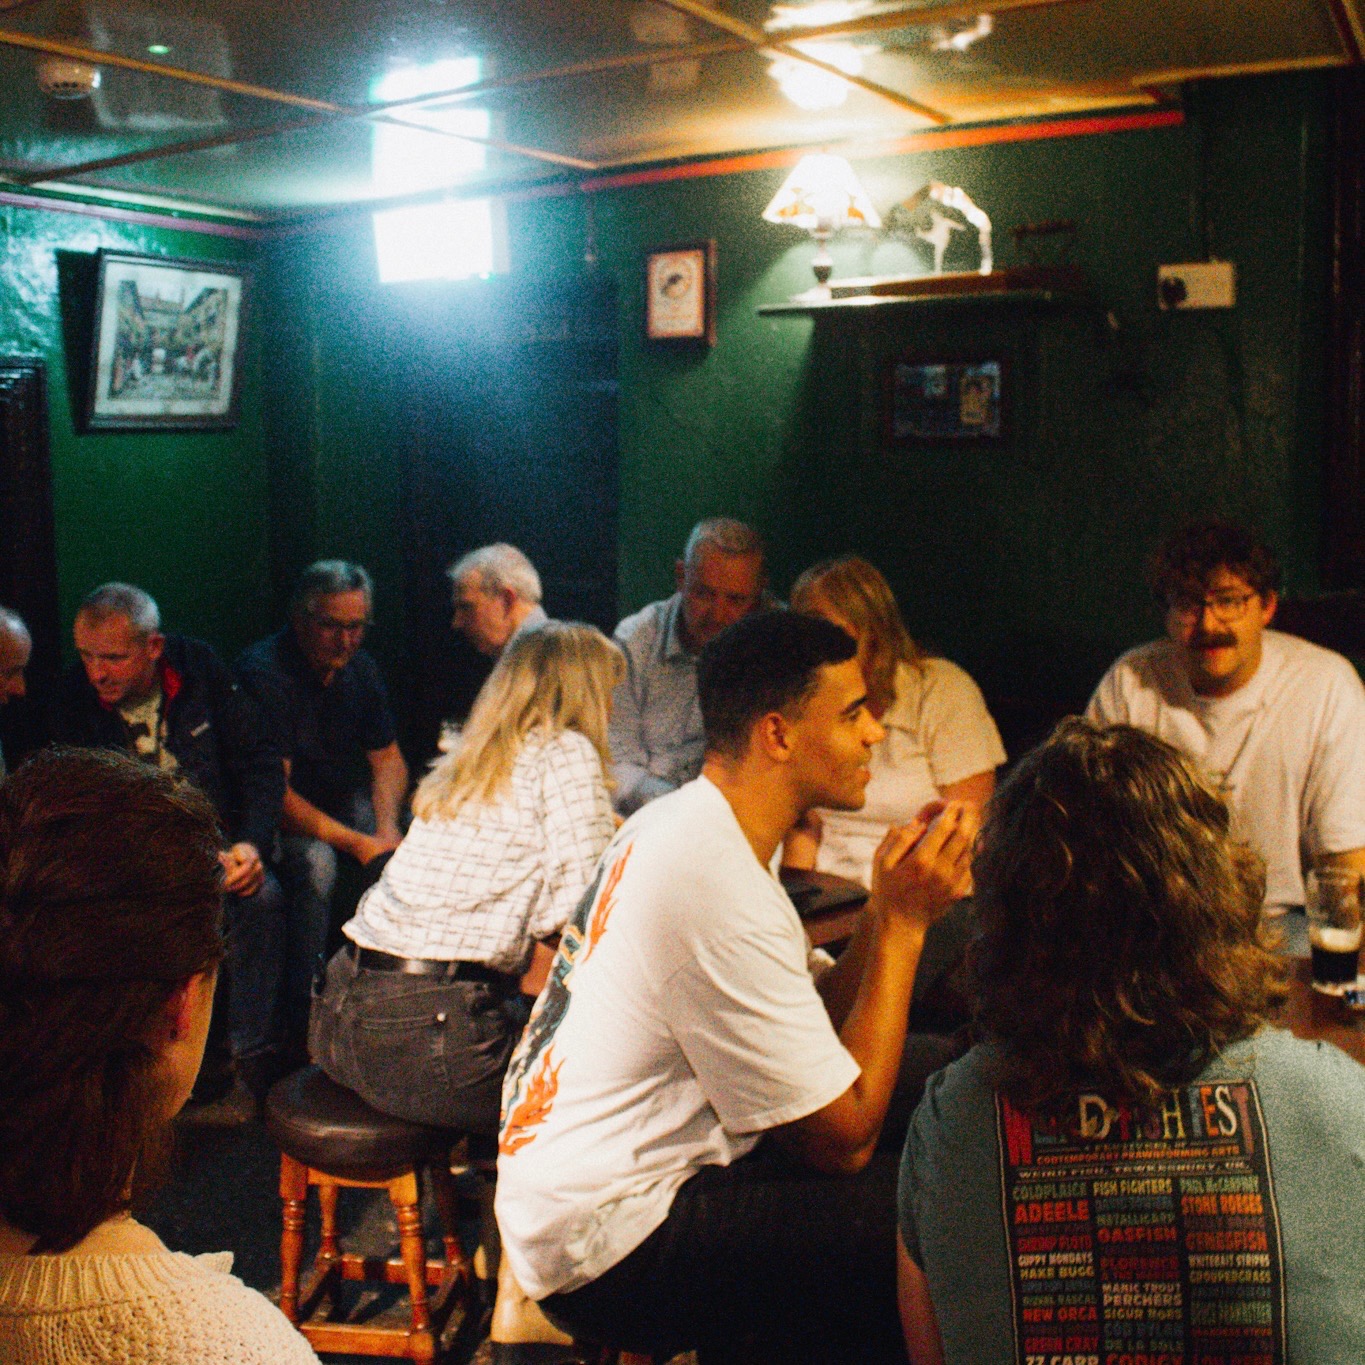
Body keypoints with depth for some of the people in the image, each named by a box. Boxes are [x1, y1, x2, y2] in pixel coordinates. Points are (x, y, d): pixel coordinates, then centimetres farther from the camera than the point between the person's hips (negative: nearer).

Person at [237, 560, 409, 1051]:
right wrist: (355, 842, -33)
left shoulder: (359, 667, 1)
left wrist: (386, 827, -15)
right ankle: (302, 1022, -26)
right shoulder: (265, 673, -22)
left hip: (344, 798, 7)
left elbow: (387, 757, 6)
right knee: (316, 861, -35)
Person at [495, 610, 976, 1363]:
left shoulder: (672, 822, 5)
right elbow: (841, 1136, -19)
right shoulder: (722, 892, -25)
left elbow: (808, 1036, 6)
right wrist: (904, 923, -17)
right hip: (606, 1253, -10)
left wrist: (885, 909, -5)